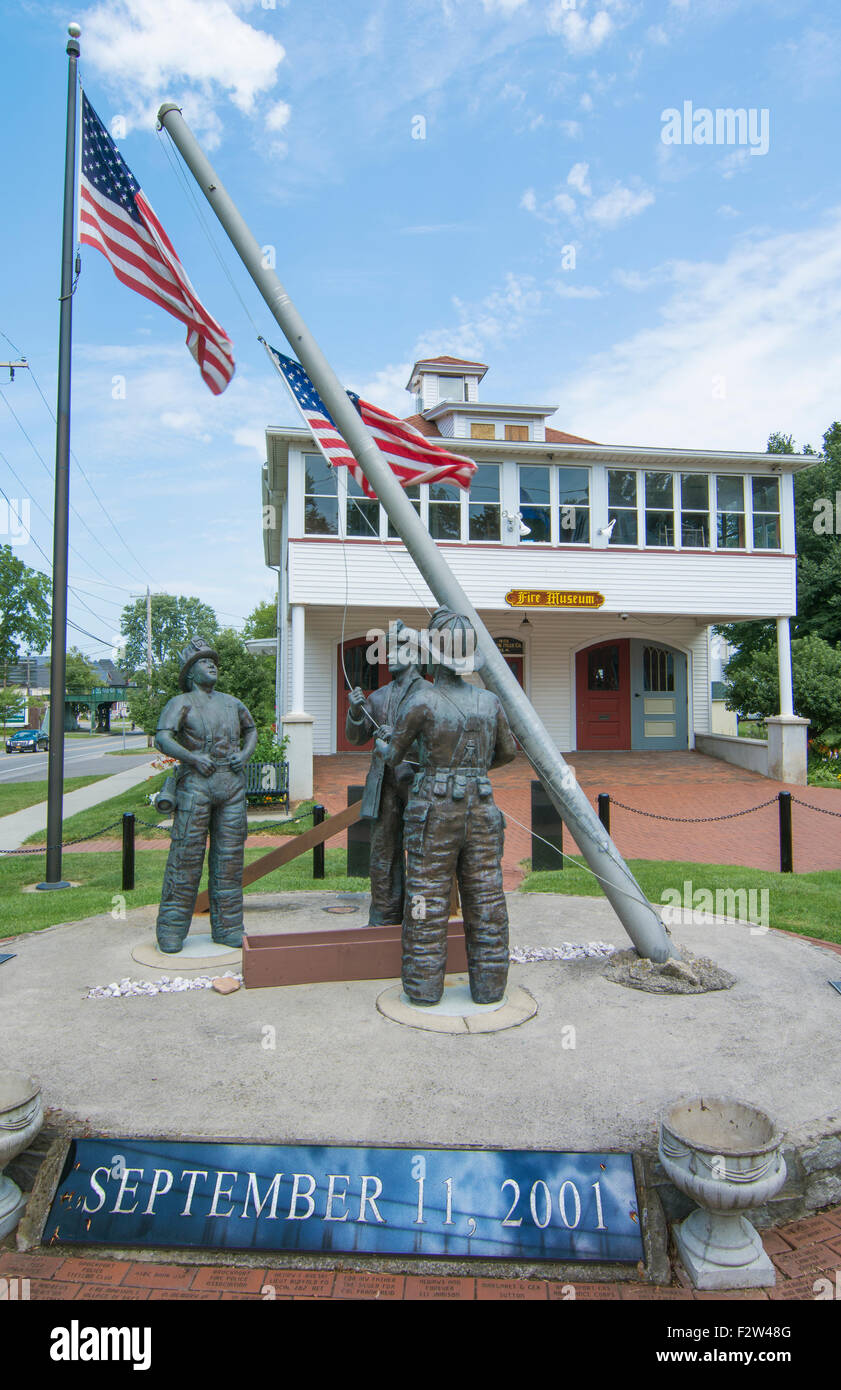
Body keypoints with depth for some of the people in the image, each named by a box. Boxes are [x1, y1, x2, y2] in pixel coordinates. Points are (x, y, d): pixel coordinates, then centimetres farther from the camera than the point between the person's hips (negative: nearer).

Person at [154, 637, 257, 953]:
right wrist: (193, 758, -21)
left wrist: (245, 754, 11)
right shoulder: (181, 703, 3)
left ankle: (227, 928, 14)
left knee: (229, 856, 5)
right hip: (196, 784, -4)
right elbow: (162, 739, -10)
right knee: (186, 855, -4)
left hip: (232, 784, 4)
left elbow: (251, 730, 30)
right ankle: (171, 930, 7)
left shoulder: (232, 703, 18)